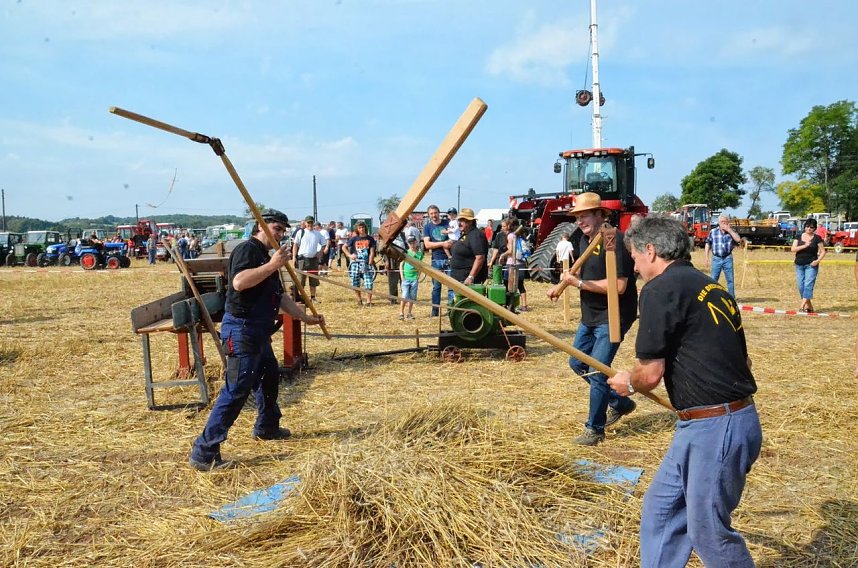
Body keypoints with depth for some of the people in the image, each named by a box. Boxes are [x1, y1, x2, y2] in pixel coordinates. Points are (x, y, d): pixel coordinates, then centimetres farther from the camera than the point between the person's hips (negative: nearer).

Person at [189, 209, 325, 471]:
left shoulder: (267, 258, 17)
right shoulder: (247, 250, -12)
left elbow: (280, 297, 24)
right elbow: (239, 282, -30)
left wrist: (305, 317, 23)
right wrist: (272, 266, -26)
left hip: (258, 331, 11)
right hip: (241, 330, -10)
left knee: (269, 376, 25)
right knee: (236, 390, -12)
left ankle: (267, 427, 45)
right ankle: (204, 453, -9)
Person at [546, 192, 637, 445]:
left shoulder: (615, 241, -21)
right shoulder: (584, 239, 7)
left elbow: (619, 285, -28)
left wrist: (580, 283, -24)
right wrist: (562, 285, 6)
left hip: (612, 317, -10)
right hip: (590, 315, 10)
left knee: (596, 371, -9)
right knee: (578, 362, 17)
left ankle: (594, 428, 8)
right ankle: (619, 402, 33)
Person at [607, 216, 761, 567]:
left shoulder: (661, 289, -13)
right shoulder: (710, 287, 14)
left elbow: (651, 374, -14)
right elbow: (740, 359, 18)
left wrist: (629, 384, 7)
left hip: (714, 429, -9)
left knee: (708, 531, 5)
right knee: (661, 508, 17)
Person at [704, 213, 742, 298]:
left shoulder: (731, 231, 5)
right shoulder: (713, 232, 2)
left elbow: (738, 239, -12)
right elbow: (708, 244, 5)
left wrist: (729, 230, -14)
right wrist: (706, 258, 0)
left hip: (728, 258, 1)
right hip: (716, 259, -1)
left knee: (730, 279, 5)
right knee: (713, 279, 1)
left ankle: (732, 297, 12)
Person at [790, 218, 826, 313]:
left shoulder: (817, 238, 0)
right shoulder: (799, 237, 6)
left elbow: (823, 251, 3)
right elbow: (792, 249, -4)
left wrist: (818, 260, -13)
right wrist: (804, 246, -17)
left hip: (811, 265, -3)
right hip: (799, 265, 4)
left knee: (808, 285, -13)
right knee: (801, 286, 4)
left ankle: (802, 306, -19)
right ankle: (809, 307, 15)